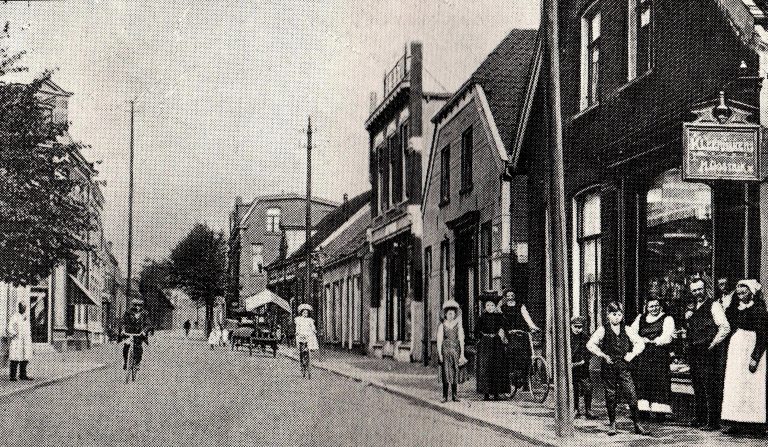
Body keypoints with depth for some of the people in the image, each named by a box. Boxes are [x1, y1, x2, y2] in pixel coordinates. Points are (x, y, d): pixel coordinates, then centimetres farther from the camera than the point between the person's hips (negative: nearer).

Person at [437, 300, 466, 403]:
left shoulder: (458, 325, 7)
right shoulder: (442, 326, 4)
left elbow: (461, 340, 4)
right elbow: (439, 340, 1)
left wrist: (462, 354, -3)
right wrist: (439, 354, -8)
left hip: (456, 350, 2)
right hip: (445, 350, -1)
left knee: (455, 373, 2)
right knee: (446, 374, -5)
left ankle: (454, 395, 11)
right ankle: (445, 396, -3)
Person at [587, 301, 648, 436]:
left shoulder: (627, 330, 7)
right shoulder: (603, 330, -2)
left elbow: (640, 343, 13)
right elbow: (590, 345, -8)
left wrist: (632, 354, -2)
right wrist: (603, 355, -13)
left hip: (624, 367, 2)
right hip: (608, 368, -1)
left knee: (632, 395, -5)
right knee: (610, 397, 5)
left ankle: (637, 424, 4)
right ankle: (612, 424, 17)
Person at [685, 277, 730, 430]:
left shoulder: (713, 305, -7)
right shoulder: (693, 308, 17)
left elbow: (725, 328, -14)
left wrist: (712, 345, -14)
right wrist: (687, 318, 7)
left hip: (709, 351, -8)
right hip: (694, 352, 8)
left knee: (711, 387, -7)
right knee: (697, 386, 14)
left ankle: (713, 422, -4)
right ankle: (700, 417, 23)